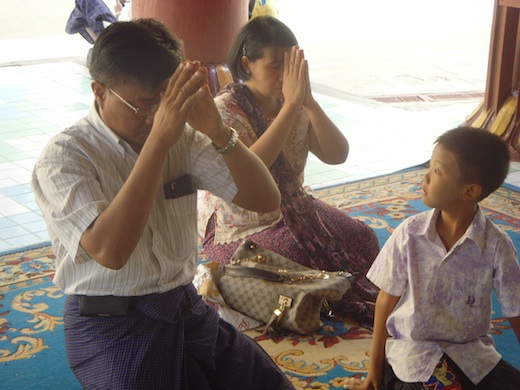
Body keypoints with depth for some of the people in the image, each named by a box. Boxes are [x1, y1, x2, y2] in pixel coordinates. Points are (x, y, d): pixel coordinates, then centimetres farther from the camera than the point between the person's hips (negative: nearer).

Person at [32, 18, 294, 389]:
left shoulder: (183, 137, 1)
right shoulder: (63, 158, -13)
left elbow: (266, 200, -3)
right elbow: (109, 251, -29)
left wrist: (218, 132, -20)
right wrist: (158, 140, -32)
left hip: (189, 312, 5)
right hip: (111, 328, -5)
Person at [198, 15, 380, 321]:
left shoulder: (296, 105, 1)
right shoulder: (225, 109, -18)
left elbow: (337, 155, -8)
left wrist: (308, 101, -22)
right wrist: (291, 104, -34)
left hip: (293, 208, 6)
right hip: (238, 226, -6)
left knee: (363, 239, -12)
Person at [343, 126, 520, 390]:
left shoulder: (497, 246, -12)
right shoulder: (410, 233, -9)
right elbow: (387, 300, 0)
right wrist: (375, 368, 6)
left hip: (472, 351, 3)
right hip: (412, 347, -3)